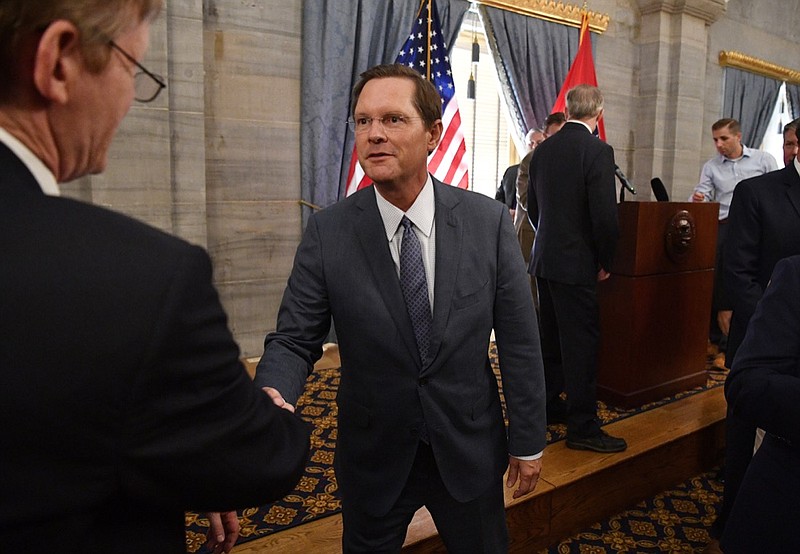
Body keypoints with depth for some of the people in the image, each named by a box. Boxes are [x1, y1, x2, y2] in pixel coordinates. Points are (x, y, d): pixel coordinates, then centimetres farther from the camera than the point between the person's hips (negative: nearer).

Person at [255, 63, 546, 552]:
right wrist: (272, 394, -31)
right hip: (373, 456, 0)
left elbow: (519, 341, -6)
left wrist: (528, 441, 0)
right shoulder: (328, 232, -13)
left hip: (469, 448, 1)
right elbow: (295, 339, -9)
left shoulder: (489, 221, -11)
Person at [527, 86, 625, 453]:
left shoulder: (543, 150, 7)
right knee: (581, 343, -1)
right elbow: (605, 215, -18)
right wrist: (605, 262, -5)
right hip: (576, 262, -7)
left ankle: (549, 405, 29)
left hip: (544, 258, 7)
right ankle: (582, 427, 6)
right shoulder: (597, 150, -13)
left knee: (551, 338, 17)